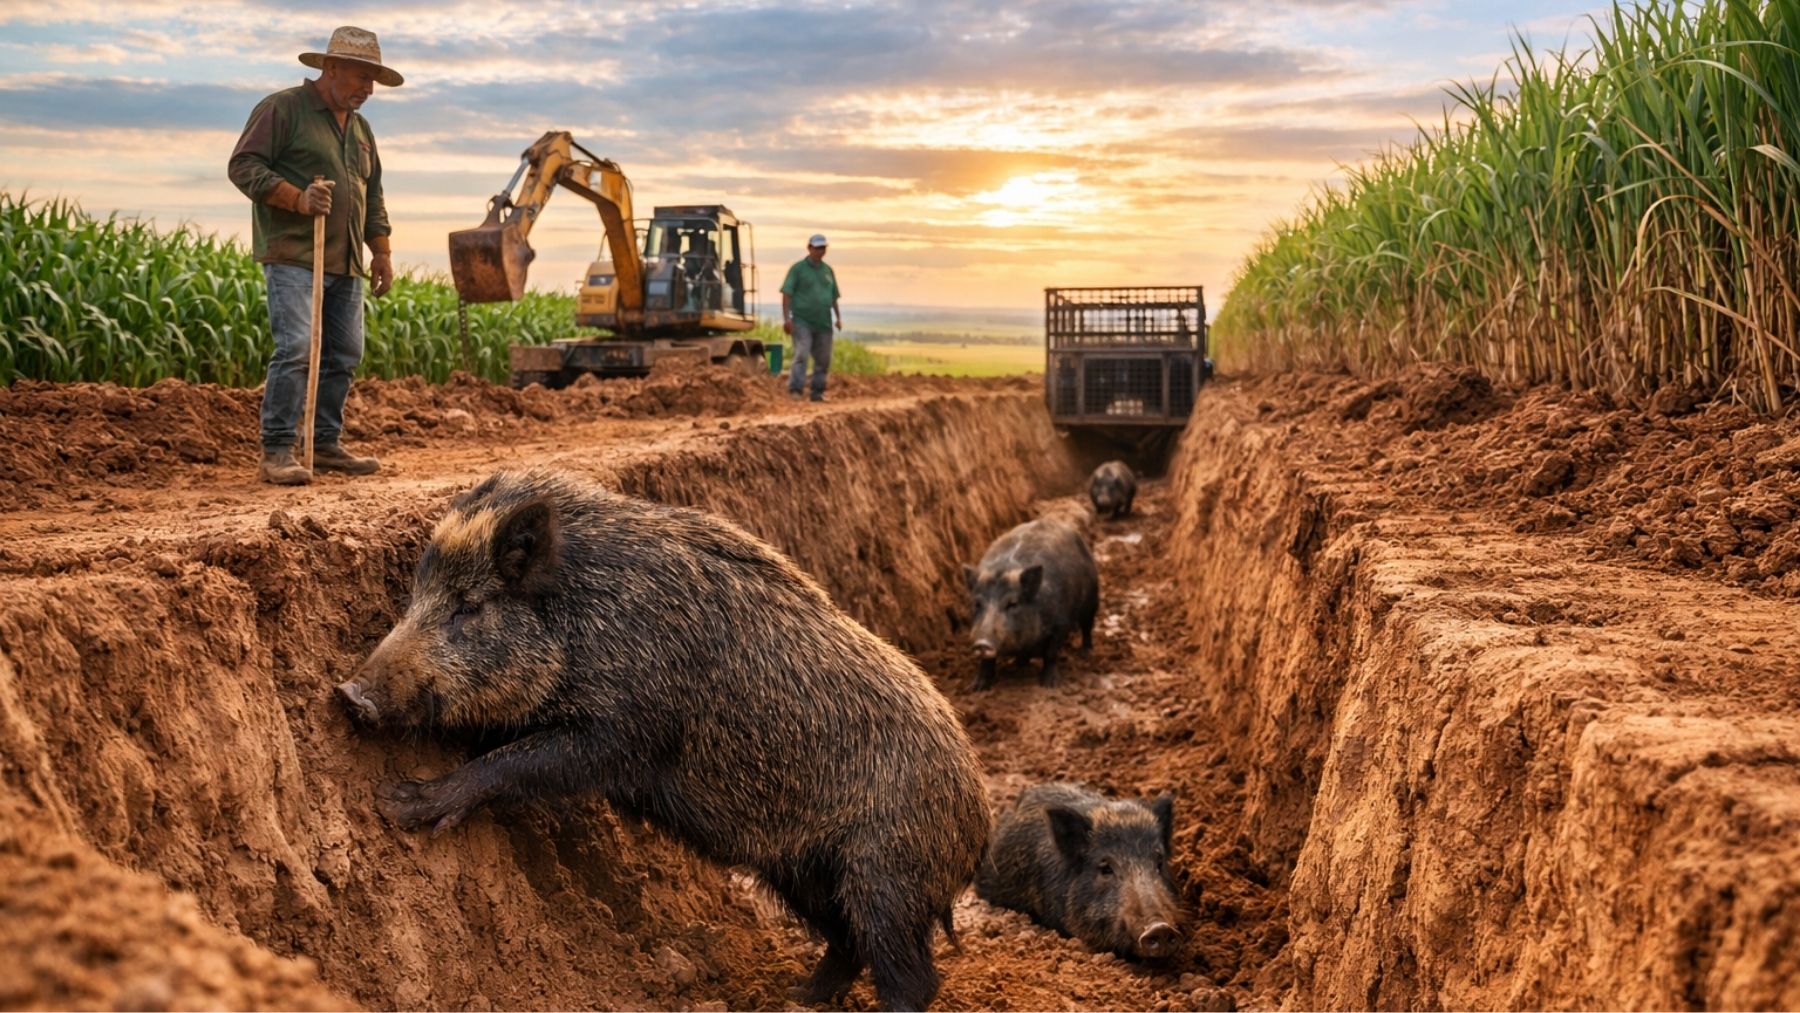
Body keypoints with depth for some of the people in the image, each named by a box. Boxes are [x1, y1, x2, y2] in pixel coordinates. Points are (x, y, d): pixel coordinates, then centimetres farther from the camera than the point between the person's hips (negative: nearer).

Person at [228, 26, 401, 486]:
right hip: (292, 256, -8)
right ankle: (277, 452, -12)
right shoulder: (282, 108, -3)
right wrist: (298, 198, -21)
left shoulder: (360, 128, 21)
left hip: (345, 263, 8)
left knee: (343, 356, 8)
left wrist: (382, 251, 16)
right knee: (296, 349, -16)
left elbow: (373, 197, 25)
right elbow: (243, 165, -10)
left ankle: (326, 445, 19)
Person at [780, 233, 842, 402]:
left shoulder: (828, 270, 15)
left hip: (823, 323, 6)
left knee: (823, 359, 7)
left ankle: (817, 392, 17)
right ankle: (794, 390, -20)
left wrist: (838, 317, 12)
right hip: (802, 321, -6)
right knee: (801, 355, -17)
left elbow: (833, 297, 22)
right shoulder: (798, 268, -1)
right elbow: (787, 294, -5)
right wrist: (786, 318, -13)